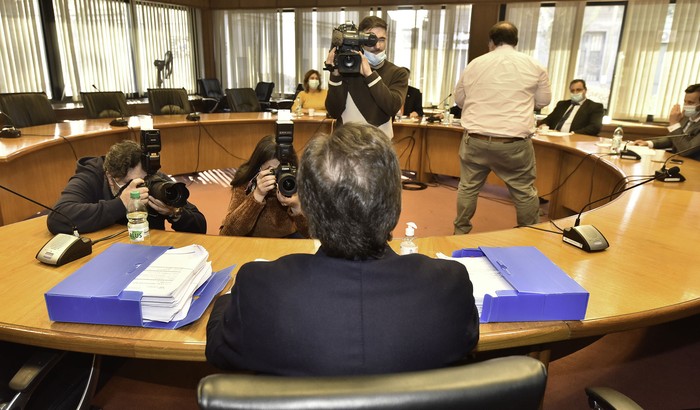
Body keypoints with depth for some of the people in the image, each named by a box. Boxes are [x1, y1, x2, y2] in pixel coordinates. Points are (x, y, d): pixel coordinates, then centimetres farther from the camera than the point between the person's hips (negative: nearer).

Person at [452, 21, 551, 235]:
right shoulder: (534, 66, 3)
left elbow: (458, 99, 16)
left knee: (468, 186, 15)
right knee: (524, 190, 12)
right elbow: (543, 100, 13)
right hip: (515, 142, -1)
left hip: (475, 139, 2)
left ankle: (460, 231, 25)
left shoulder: (474, 65, 6)